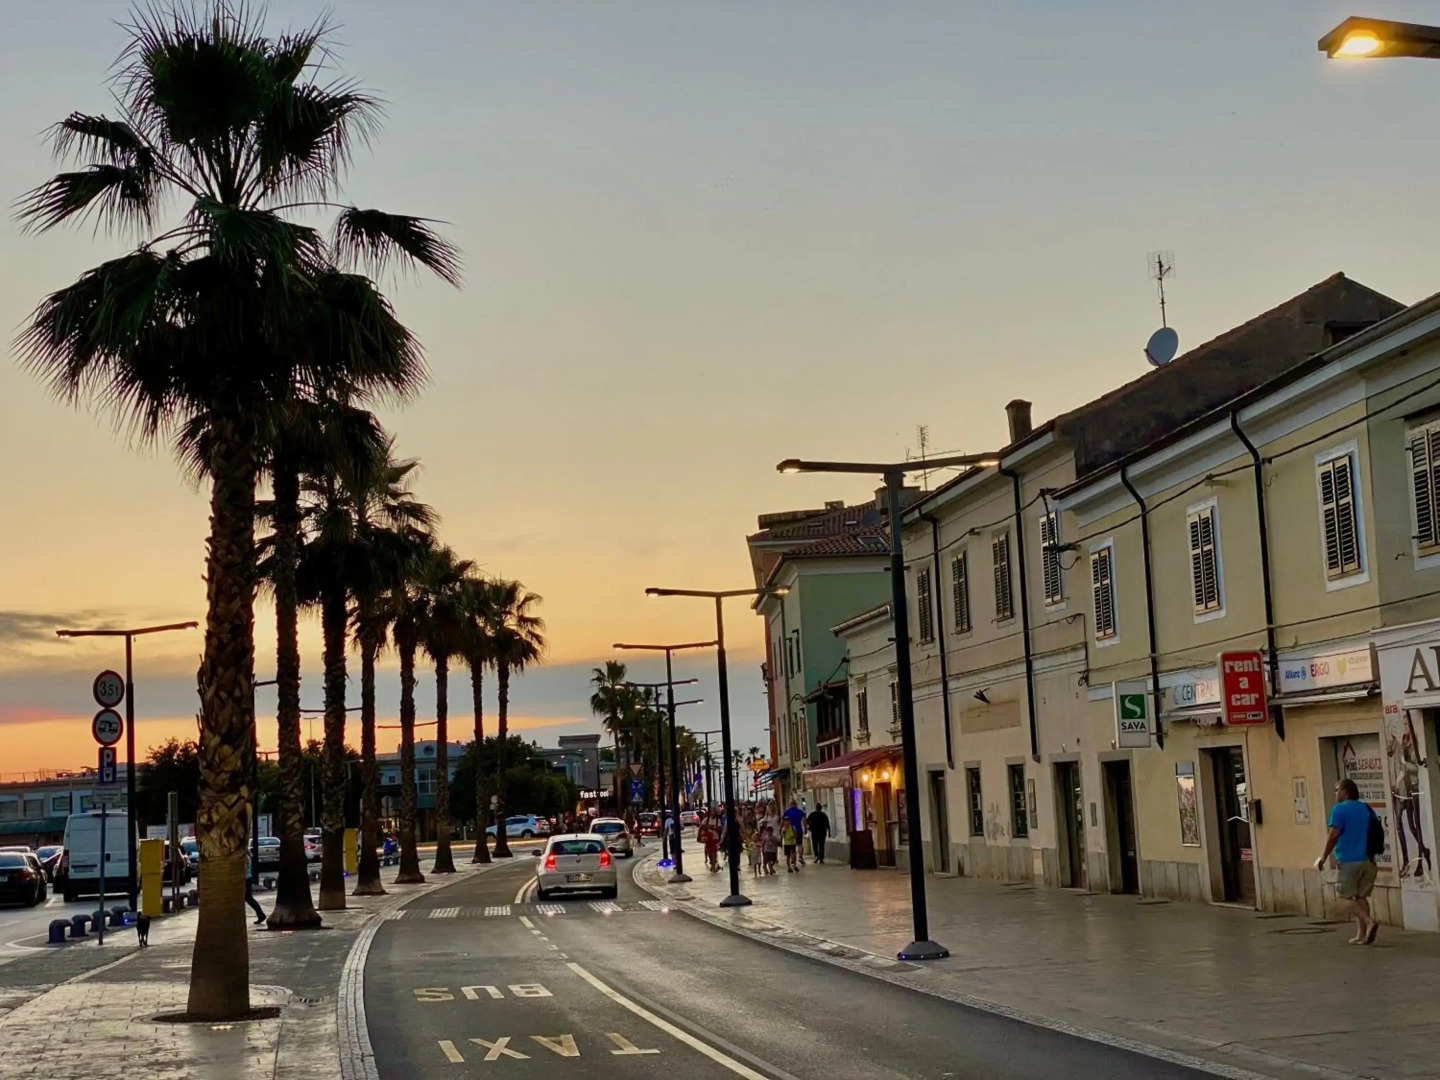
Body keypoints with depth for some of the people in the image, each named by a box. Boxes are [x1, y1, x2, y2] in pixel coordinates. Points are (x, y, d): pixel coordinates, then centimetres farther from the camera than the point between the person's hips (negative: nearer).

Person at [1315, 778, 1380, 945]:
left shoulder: (1340, 809, -8)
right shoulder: (1367, 809, 12)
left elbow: (1333, 836, -13)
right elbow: (1377, 834, 18)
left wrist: (1323, 857, -6)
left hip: (1349, 860, -7)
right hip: (1368, 860, 7)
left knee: (1346, 896, 0)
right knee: (1361, 896, 11)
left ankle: (1369, 922, -19)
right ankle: (1361, 934, 6)